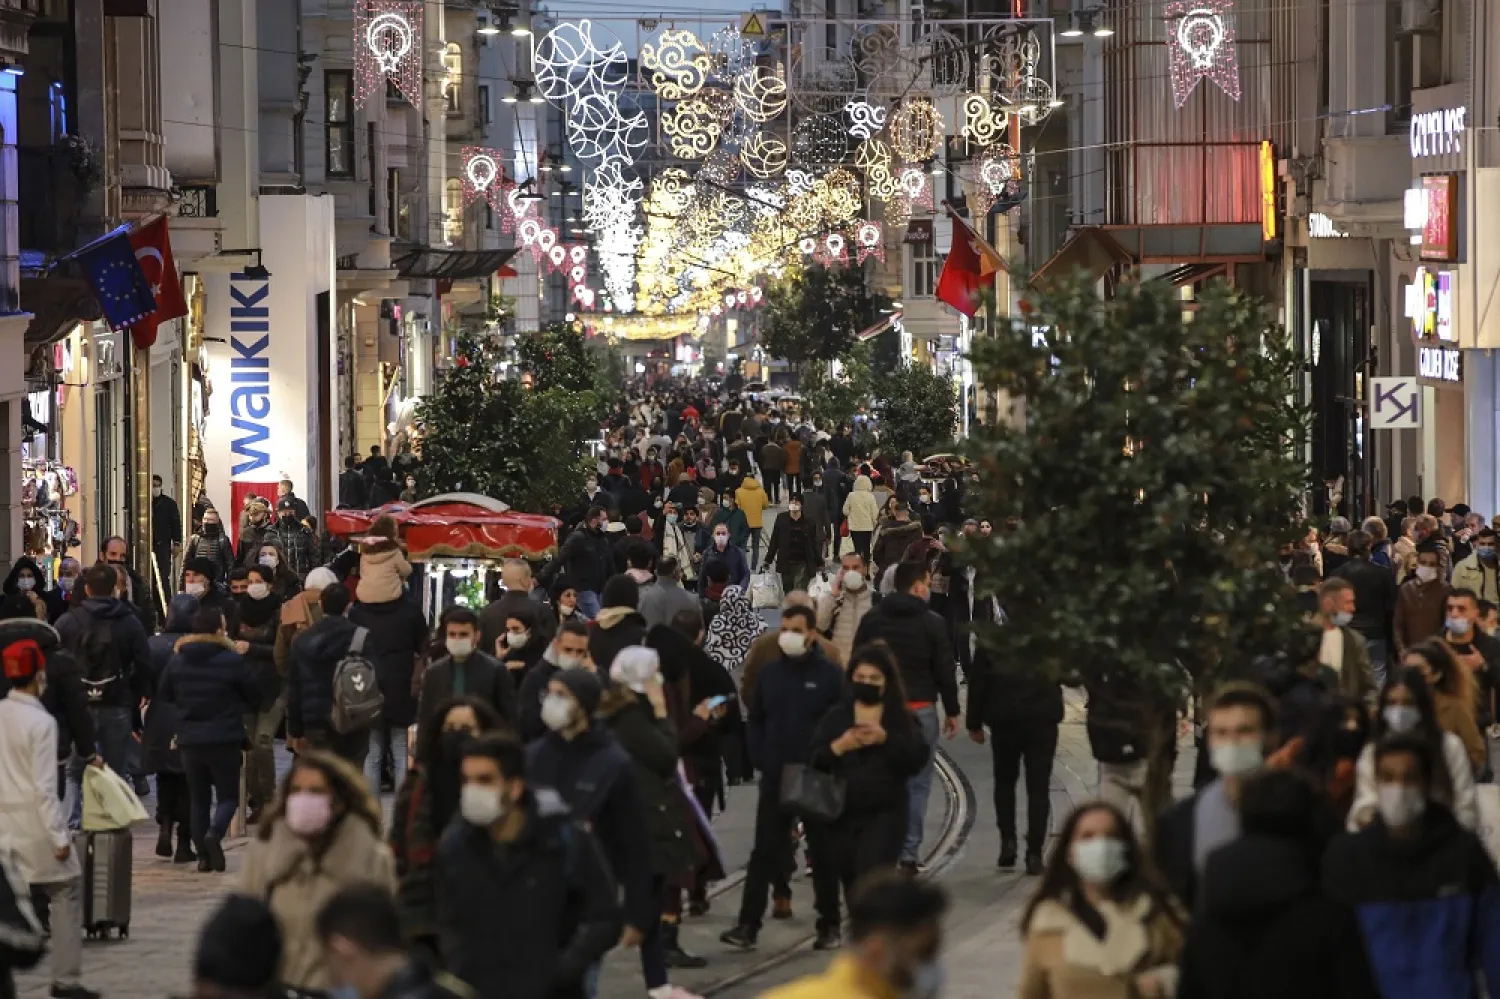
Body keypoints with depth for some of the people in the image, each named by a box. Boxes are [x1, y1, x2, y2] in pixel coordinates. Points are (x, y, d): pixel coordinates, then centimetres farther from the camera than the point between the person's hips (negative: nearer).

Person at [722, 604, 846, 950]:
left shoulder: (829, 674, -6)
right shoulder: (770, 673, 4)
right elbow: (756, 721, 11)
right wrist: (762, 760, 0)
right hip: (775, 777, 2)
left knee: (823, 853, 8)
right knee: (765, 851, -1)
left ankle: (829, 925, 17)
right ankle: (748, 924, -3)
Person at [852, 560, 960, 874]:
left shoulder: (872, 619, 5)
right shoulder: (932, 622, -5)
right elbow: (945, 670, -4)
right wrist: (952, 711, 5)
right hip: (920, 708, -3)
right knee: (917, 783, 2)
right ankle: (908, 854, -2)